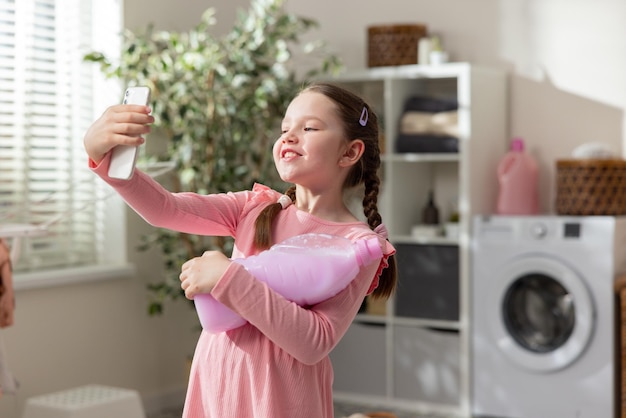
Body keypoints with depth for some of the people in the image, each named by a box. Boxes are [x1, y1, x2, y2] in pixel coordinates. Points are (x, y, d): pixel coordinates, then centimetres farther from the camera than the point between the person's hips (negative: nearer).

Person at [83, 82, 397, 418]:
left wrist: (229, 279, -23)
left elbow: (314, 344, -19)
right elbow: (165, 209, -10)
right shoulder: (256, 209, 2)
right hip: (214, 380, 4)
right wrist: (104, 156, -26)